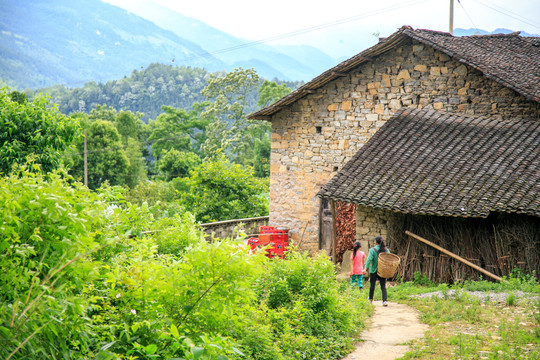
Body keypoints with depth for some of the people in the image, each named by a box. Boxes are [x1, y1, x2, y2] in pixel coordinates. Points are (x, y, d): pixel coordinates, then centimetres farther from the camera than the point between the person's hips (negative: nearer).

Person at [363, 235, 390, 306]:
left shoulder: (373, 250, -11)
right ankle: (385, 300, -14)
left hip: (374, 270, -2)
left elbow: (369, 259, -21)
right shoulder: (386, 250, 2)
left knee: (372, 285, 17)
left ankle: (370, 298, 36)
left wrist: (365, 268, -25)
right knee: (383, 286, 1)